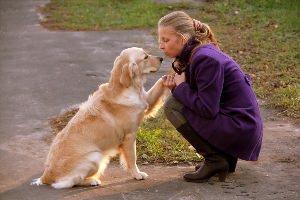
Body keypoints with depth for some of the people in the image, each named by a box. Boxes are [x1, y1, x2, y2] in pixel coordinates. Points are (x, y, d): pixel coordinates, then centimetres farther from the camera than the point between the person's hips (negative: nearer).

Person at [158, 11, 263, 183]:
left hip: (240, 130, -10)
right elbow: (197, 99, 15)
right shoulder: (194, 54, 9)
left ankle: (215, 160, -6)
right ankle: (224, 156, 15)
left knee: (173, 106, -11)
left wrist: (181, 87, -8)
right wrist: (176, 87, -3)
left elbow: (207, 109, -21)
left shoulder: (206, 59, -19)